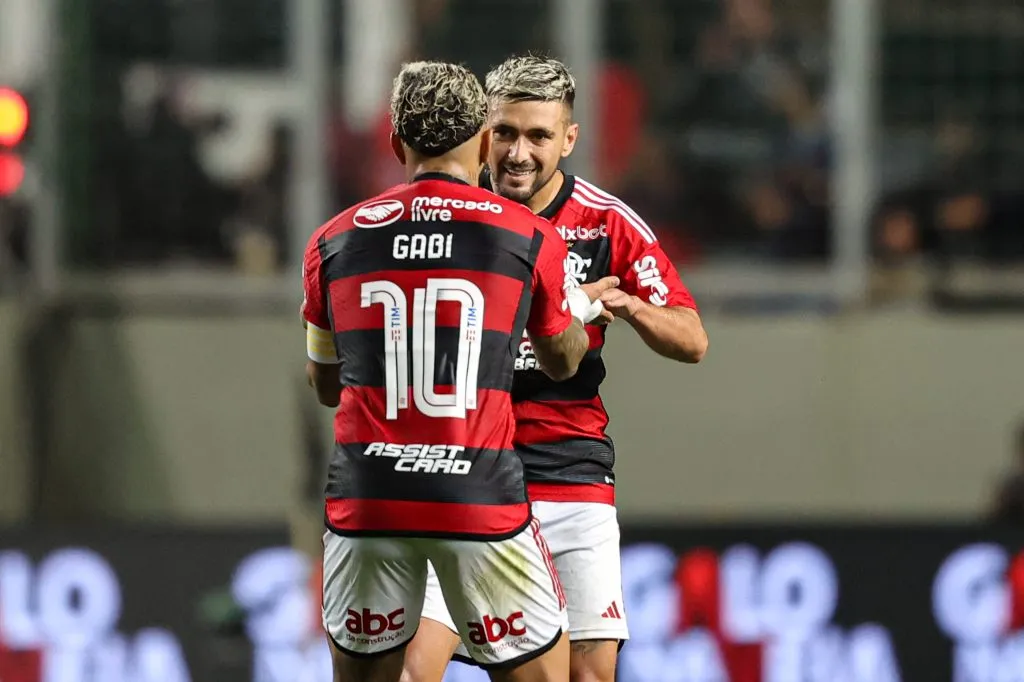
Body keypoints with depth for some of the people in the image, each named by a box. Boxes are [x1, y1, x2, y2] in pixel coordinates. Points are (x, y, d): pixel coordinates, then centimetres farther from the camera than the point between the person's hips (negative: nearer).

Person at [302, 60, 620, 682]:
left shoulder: (333, 243, 8)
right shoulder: (532, 240, 2)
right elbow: (562, 363, 19)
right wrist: (582, 308, 41)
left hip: (364, 499, 2)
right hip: (481, 500, -2)